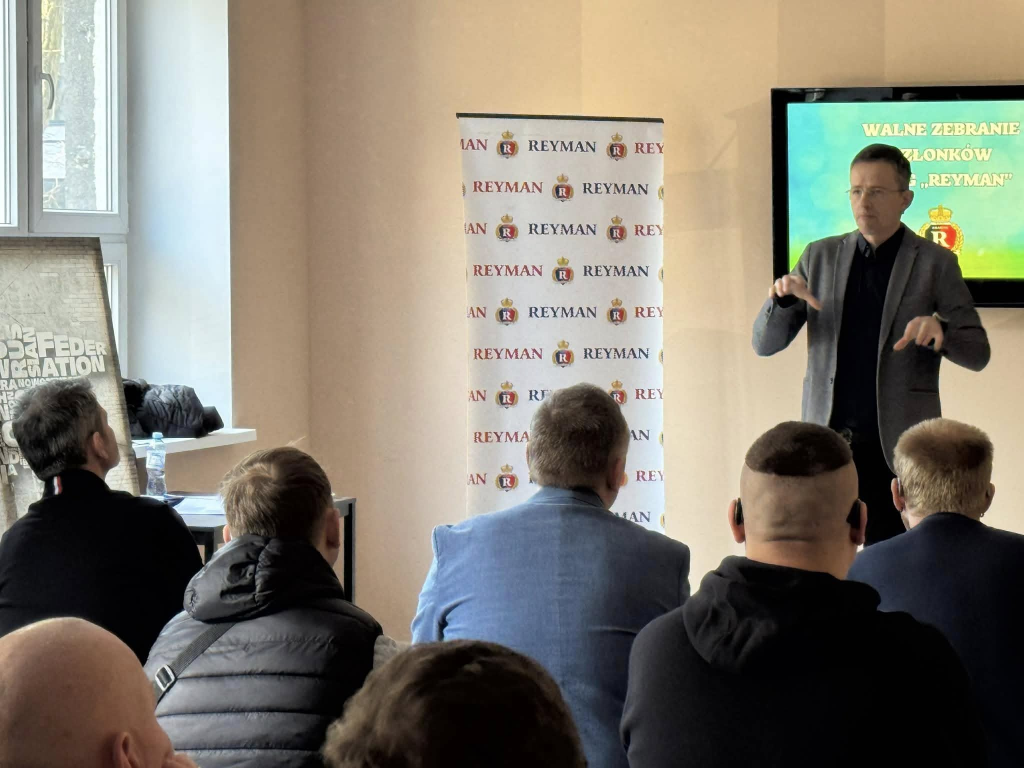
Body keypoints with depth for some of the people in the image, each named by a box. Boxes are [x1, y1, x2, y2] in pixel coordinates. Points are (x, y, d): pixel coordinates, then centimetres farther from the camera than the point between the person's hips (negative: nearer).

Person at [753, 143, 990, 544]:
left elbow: (978, 353, 1)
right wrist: (781, 297, -14)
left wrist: (939, 330, -21)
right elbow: (765, 344, 8)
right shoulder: (820, 256, 10)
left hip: (896, 446, -2)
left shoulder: (935, 263, 2)